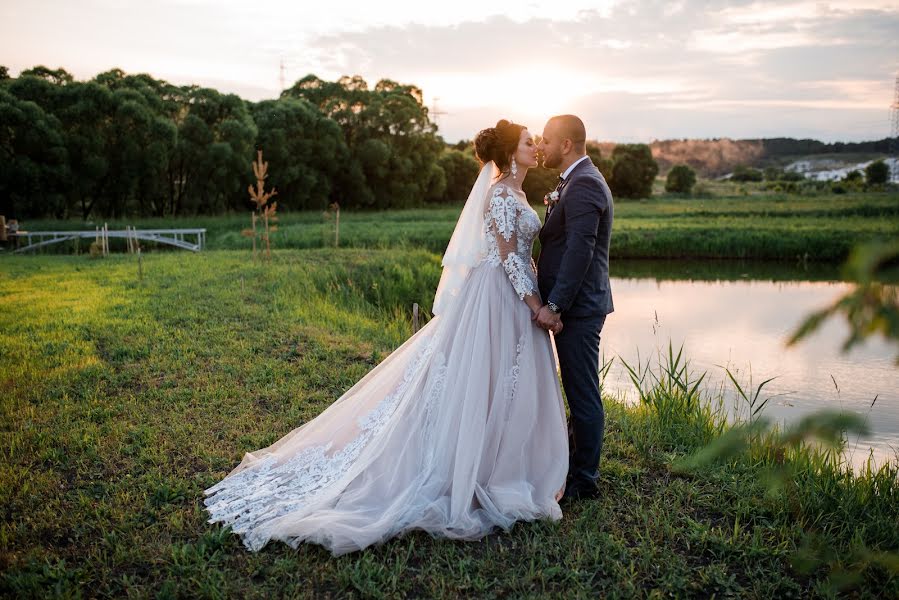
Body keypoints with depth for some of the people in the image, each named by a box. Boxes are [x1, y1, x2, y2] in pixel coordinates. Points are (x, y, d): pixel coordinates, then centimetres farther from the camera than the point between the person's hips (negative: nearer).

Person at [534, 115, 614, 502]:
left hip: (577, 309, -11)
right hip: (574, 306, 11)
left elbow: (579, 251, -23)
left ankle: (583, 482, 11)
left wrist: (554, 305, -22)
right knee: (579, 393, 18)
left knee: (583, 395, -1)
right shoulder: (577, 181, 17)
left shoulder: (584, 184, -16)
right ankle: (576, 466, 31)